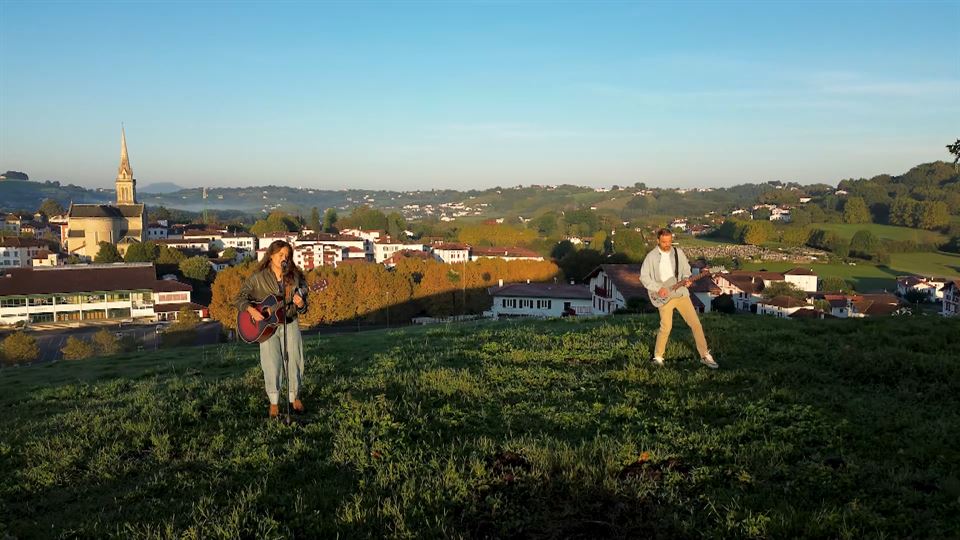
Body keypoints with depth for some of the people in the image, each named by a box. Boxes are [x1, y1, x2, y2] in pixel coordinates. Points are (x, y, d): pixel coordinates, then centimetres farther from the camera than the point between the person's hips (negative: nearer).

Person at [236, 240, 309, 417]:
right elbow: (240, 298, -2)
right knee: (271, 365, -4)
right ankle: (274, 401, 13)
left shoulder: (294, 278, 3)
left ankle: (294, 396, 24)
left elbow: (302, 309, 6)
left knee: (295, 361, 3)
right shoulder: (258, 278, -2)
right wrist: (251, 310, -19)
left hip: (290, 324, 2)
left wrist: (300, 304, -17)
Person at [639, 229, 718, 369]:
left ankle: (705, 355, 11)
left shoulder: (678, 252, 4)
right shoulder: (651, 256, -5)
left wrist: (686, 279, -10)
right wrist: (658, 288, -13)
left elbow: (686, 270, 12)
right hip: (664, 296, -3)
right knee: (666, 327, -11)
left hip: (681, 293, 3)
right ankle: (658, 356, 10)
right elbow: (644, 276, -3)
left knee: (695, 323, 0)